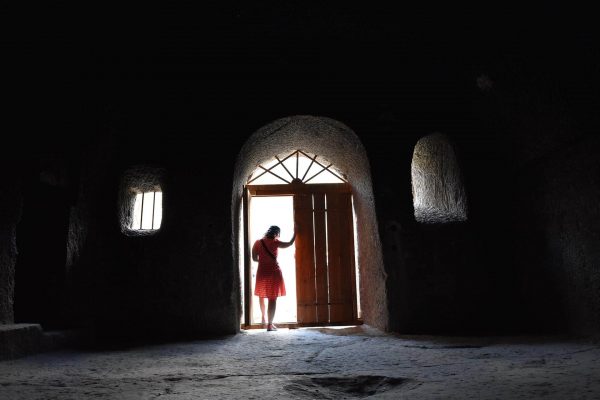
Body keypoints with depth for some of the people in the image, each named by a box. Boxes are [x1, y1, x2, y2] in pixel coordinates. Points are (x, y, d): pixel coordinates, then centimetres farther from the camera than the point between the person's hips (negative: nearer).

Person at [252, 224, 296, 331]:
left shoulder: (258, 243, 1)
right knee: (272, 299, 0)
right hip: (274, 272, -4)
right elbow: (289, 244, 1)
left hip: (262, 272, 4)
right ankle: (269, 324, -2)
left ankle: (263, 318, 40)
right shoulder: (275, 242, -8)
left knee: (261, 296, 25)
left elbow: (254, 258, 4)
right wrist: (295, 233, 14)